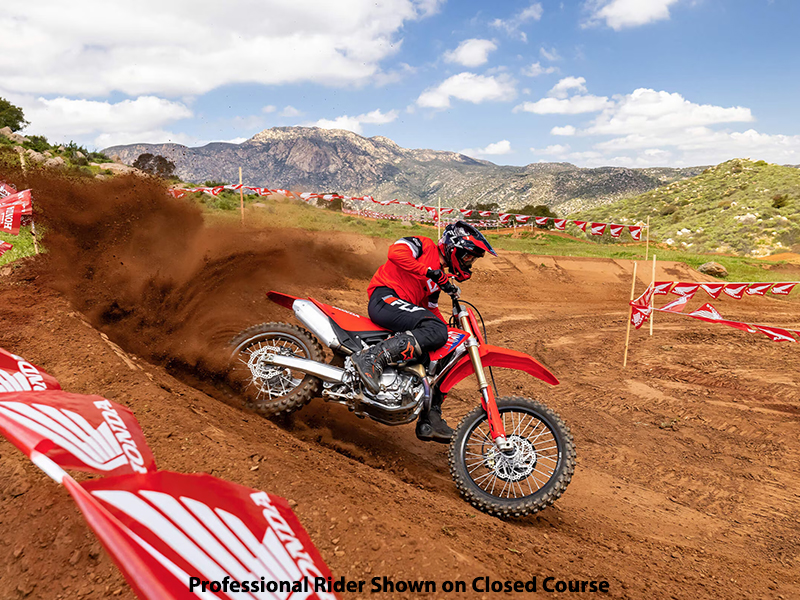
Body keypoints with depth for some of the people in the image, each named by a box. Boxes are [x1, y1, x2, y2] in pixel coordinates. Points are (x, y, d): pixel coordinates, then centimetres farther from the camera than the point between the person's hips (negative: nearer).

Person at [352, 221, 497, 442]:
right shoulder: (424, 245, 4)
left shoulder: (439, 277, 27)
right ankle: (372, 358, -39)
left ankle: (429, 420, 9)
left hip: (403, 310, 9)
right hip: (385, 298, -9)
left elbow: (432, 309, 30)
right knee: (435, 330, -31)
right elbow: (395, 251, -16)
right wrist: (428, 271, -21)